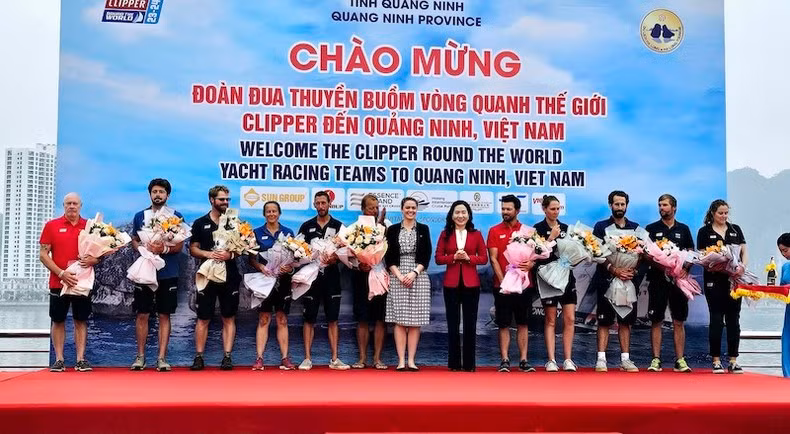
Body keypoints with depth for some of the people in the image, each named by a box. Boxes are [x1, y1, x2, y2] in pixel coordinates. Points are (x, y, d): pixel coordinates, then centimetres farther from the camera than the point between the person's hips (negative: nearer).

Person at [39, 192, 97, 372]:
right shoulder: (52, 225, 3)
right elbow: (43, 254, -1)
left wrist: (93, 260, -14)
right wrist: (61, 273, -12)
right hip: (58, 282, 0)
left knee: (81, 320, 3)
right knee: (58, 320, 5)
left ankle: (81, 359, 6)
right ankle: (59, 360, 11)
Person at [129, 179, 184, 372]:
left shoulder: (176, 216, 3)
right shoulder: (140, 216, 9)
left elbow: (179, 245, 1)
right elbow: (134, 240, 12)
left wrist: (164, 249, -18)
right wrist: (145, 248, -10)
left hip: (168, 273, -1)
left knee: (164, 315, 2)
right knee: (142, 314, 3)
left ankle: (162, 358, 7)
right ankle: (140, 356, 13)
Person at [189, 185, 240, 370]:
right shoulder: (200, 223, 8)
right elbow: (193, 249, 6)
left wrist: (230, 254, -13)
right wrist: (207, 254, -13)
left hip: (229, 276, 0)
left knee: (229, 318, 2)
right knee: (203, 319, 2)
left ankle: (227, 357, 6)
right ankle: (199, 357, 9)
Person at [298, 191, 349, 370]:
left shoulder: (338, 226, 6)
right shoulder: (306, 226, 7)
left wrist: (336, 258, -16)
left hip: (331, 276, 0)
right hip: (311, 276, 0)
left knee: (332, 318, 4)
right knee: (309, 318, 1)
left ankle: (334, 359, 9)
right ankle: (307, 359, 7)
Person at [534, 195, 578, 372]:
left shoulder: (566, 228, 11)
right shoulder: (538, 228, -2)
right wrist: (550, 238, -16)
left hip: (566, 276, 4)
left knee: (570, 319, 0)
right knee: (550, 320, 2)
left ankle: (568, 360, 6)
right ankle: (551, 360, 6)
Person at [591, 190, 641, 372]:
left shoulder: (635, 227, 12)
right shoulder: (601, 227, 4)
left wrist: (633, 270, -10)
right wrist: (613, 269, -17)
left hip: (629, 280, 3)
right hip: (607, 279, -3)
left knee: (626, 321, 6)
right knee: (604, 321, -1)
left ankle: (625, 359, 11)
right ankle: (601, 359, 1)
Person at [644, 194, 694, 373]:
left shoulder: (683, 229, 12)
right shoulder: (651, 229, 7)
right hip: (657, 279, -1)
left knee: (679, 321, 4)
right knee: (656, 321, 0)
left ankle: (680, 360, 9)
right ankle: (656, 360, 5)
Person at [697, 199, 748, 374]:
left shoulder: (736, 229, 12)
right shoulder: (704, 232, 3)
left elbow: (744, 251, 10)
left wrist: (743, 265, -9)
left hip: (734, 279, 3)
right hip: (714, 280, -3)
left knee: (733, 319, 4)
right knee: (716, 319, -1)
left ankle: (733, 360, 9)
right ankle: (716, 360, 4)